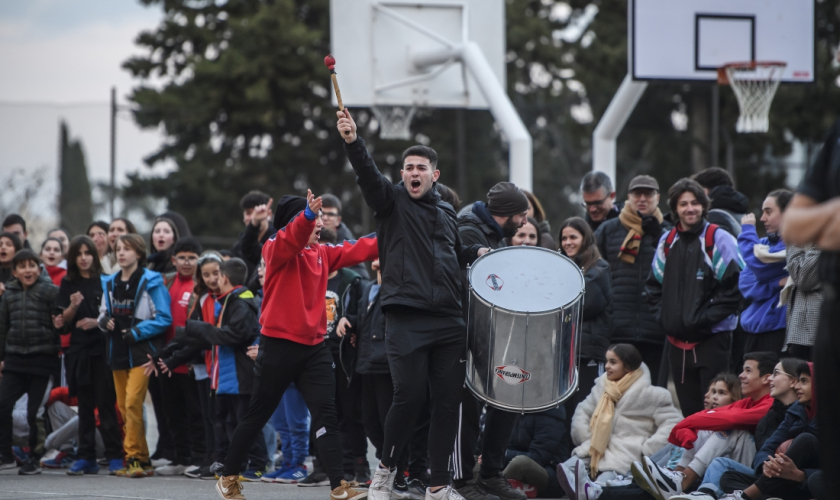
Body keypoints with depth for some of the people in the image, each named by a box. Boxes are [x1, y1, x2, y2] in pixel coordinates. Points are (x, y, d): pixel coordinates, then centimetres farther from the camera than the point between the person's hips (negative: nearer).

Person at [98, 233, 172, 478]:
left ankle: (133, 457, -15)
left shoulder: (150, 282, -6)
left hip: (141, 351, -7)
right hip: (118, 352, 7)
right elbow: (104, 313, 21)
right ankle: (142, 460, 13)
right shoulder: (110, 283, 13)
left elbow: (163, 318, -7)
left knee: (132, 402, -17)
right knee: (124, 406, 6)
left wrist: (137, 332, -15)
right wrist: (103, 321, -2)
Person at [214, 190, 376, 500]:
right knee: (257, 416, 7)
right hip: (279, 345, -5)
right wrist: (308, 215, -49)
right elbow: (291, 239, -30)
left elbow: (357, 251, 10)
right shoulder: (275, 249, -8)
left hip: (314, 347, 5)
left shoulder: (322, 253, 11)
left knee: (326, 416, -6)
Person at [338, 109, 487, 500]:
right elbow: (368, 174, -14)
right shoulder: (392, 202, 5)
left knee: (448, 401, 1)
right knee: (409, 396, -13)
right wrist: (352, 142, -31)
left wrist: (477, 253, 17)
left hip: (448, 321, 5)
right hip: (407, 317, -5)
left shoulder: (447, 213, 21)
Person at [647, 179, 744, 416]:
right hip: (678, 341, 6)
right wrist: (664, 315, 4)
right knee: (687, 408, 9)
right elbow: (655, 285, 20)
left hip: (712, 339, -6)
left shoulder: (719, 239, -6)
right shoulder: (667, 241, 13)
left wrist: (706, 317, -15)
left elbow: (735, 286, -11)